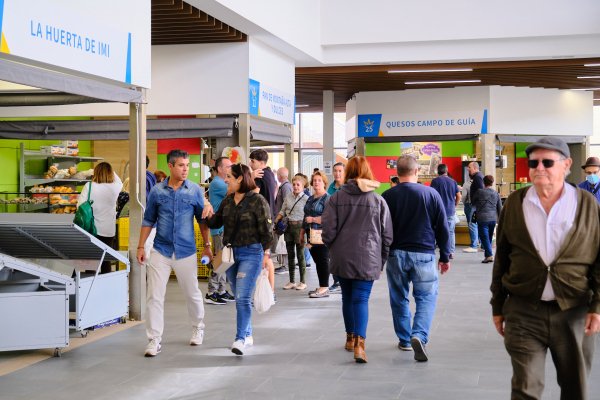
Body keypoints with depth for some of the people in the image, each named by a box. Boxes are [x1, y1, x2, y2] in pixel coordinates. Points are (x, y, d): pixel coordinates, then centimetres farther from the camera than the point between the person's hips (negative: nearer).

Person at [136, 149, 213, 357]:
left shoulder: (195, 190, -1)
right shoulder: (157, 191, -1)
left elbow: (202, 219, 7)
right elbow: (148, 221, 6)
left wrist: (207, 245, 6)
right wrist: (141, 247, 3)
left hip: (186, 251, 0)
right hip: (160, 250, 0)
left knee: (192, 294, 14)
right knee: (154, 297, -3)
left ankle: (198, 329, 37)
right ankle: (154, 340, 6)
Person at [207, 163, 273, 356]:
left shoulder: (257, 201, -9)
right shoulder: (227, 200, 9)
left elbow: (266, 229, -7)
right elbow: (216, 222, 15)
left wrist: (265, 254, -8)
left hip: (251, 253, -7)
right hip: (231, 252, 7)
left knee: (242, 297, -14)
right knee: (239, 297, 14)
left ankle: (240, 339, -12)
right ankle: (248, 335, 26)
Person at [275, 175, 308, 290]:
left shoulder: (305, 198, -7)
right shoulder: (288, 196, 9)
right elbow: (282, 211, 16)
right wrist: (276, 221, 4)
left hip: (299, 226, -5)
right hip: (288, 226, 5)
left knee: (300, 255, 0)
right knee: (290, 254, 10)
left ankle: (303, 282, 11)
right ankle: (292, 281, 19)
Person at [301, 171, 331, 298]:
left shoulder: (327, 198, -7)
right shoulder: (310, 199, 19)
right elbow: (305, 217, 26)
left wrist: (313, 219, -13)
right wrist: (302, 234, 25)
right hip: (312, 235, 8)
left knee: (322, 261, -6)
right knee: (317, 261, 10)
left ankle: (324, 288, -2)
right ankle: (322, 287, 17)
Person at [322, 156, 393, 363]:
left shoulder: (337, 197, -2)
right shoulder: (378, 200, -1)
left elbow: (328, 230, -5)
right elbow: (387, 234, 1)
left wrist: (332, 249, 14)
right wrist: (382, 260, 12)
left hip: (342, 258, 1)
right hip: (367, 259, -1)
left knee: (347, 297, 17)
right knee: (361, 299, -2)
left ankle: (350, 338, 30)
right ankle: (359, 342, -18)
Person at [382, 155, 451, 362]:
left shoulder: (387, 196, -2)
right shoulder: (431, 194, -3)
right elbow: (442, 228, 0)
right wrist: (445, 256, 9)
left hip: (396, 254, 1)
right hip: (424, 254, -1)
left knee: (399, 299, 14)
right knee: (426, 297, 5)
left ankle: (405, 340, 21)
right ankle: (419, 336, -15)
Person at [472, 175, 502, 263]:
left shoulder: (479, 192, -3)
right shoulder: (496, 194, 9)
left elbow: (473, 202, 13)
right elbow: (500, 208, 13)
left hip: (482, 219, -4)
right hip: (493, 219, 4)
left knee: (484, 237, -7)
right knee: (489, 238, 14)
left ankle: (489, 255, -19)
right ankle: (487, 255, 19)